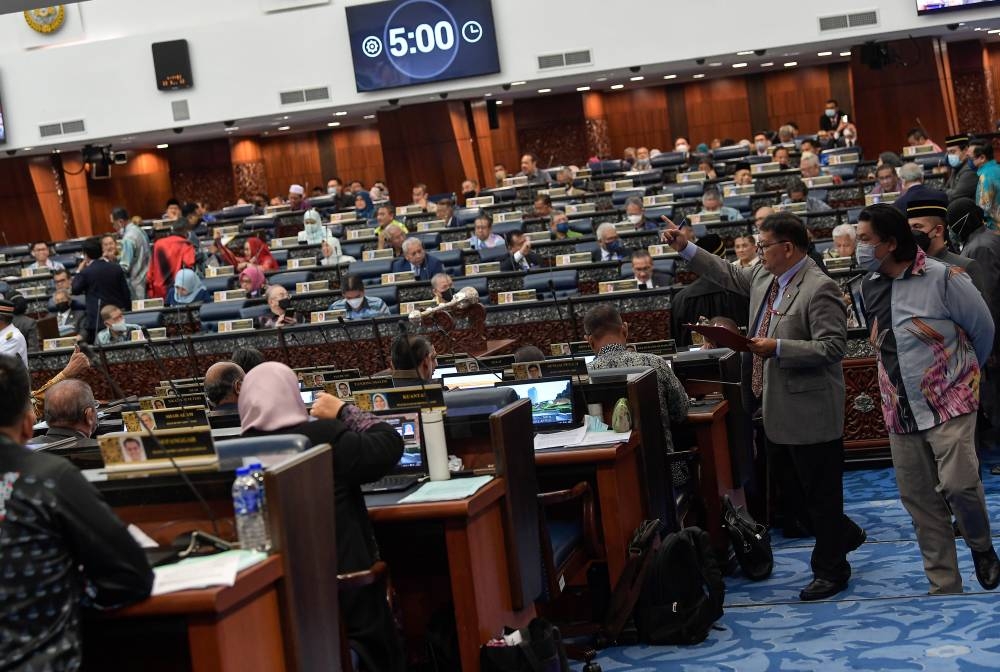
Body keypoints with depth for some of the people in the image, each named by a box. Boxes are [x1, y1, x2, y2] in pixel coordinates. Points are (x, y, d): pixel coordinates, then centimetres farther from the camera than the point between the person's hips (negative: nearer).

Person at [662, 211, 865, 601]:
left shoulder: (819, 289, -20)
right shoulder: (764, 276, 6)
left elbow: (832, 347, -24)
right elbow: (730, 276, 24)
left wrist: (778, 348, -28)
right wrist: (686, 250, 19)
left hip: (809, 410, -9)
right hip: (778, 408, 9)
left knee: (820, 491, 5)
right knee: (791, 482, 21)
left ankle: (831, 569, 19)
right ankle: (844, 534, 41)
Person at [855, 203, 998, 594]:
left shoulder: (942, 277, -14)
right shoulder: (869, 286, 4)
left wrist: (965, 373, 10)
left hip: (948, 402, -6)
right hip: (901, 410, 6)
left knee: (959, 485, -18)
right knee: (918, 499, 6)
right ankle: (944, 586, 16)